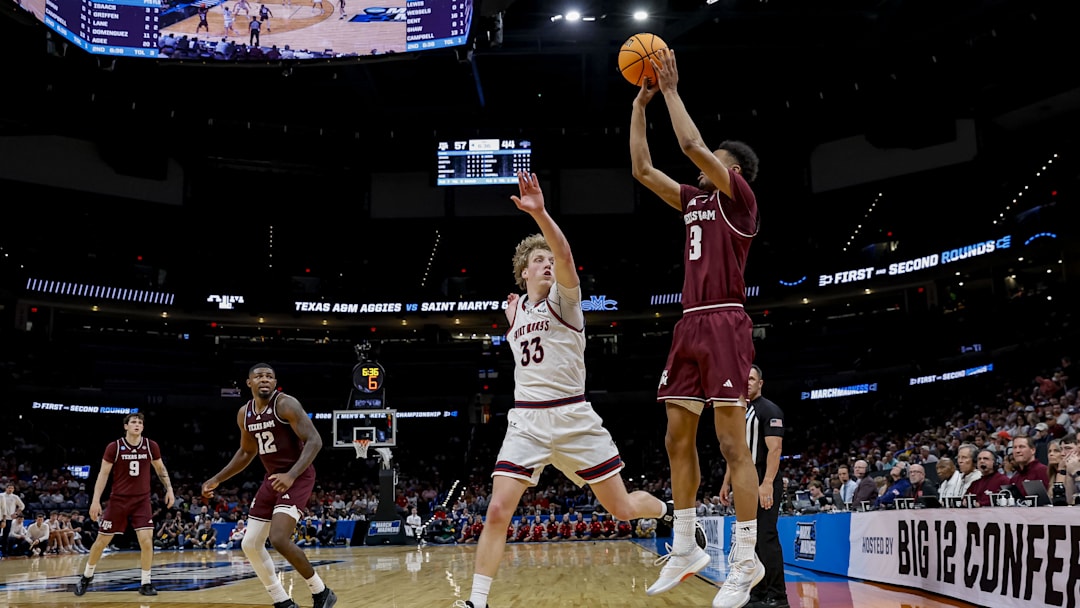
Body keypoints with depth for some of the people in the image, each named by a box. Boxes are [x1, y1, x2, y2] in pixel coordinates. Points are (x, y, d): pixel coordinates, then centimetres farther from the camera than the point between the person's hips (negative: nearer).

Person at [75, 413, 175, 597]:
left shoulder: (151, 446, -3)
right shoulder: (114, 447, -10)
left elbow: (160, 469, 12)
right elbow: (103, 474, -4)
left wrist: (169, 488, 3)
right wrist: (96, 500, -9)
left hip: (142, 500, 1)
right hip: (118, 500, -1)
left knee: (146, 540, -12)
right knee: (102, 540, 7)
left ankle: (145, 584, 0)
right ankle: (86, 576, 32)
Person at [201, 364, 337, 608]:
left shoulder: (286, 404, -16)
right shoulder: (244, 414, 6)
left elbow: (314, 441, -22)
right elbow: (246, 452, 22)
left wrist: (291, 475, -33)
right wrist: (216, 479, 19)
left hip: (298, 477, -8)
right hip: (272, 478, 8)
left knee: (279, 539, -23)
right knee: (250, 544, 6)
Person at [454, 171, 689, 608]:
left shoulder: (563, 299, -3)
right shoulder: (518, 311, 14)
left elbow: (566, 257, -27)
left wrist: (540, 214, -42)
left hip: (572, 418, -4)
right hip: (525, 420, 4)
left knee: (622, 508, 4)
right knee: (498, 511, -12)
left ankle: (675, 516, 36)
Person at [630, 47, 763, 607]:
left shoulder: (739, 197, 0)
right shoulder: (695, 199, 21)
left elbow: (691, 144, -13)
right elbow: (642, 169, 21)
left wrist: (671, 91, -2)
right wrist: (640, 105, 19)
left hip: (723, 324, -8)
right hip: (689, 325, 8)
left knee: (731, 442, -8)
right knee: (678, 438, 7)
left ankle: (745, 560, -2)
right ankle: (684, 549, 16)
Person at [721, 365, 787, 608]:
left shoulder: (769, 410, -8)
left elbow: (775, 448, -17)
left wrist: (767, 483, -26)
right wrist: (727, 482, 17)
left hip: (762, 484, -9)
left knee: (766, 538, -10)